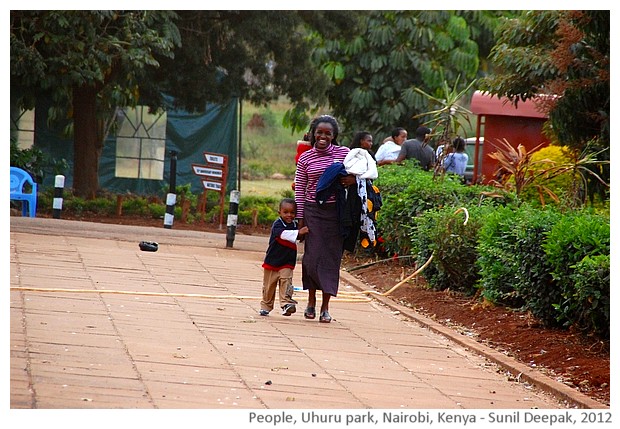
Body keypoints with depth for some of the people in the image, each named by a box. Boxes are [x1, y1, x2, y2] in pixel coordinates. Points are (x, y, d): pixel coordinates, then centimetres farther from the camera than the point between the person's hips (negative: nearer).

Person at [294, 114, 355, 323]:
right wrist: (300, 218, 0)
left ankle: (325, 306, 6)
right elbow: (300, 190, 6)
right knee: (312, 255, -1)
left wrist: (354, 179, -14)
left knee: (331, 257, 0)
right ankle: (311, 301, 16)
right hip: (313, 211, 0)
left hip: (336, 212, 0)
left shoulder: (344, 153, 3)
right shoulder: (305, 158, 4)